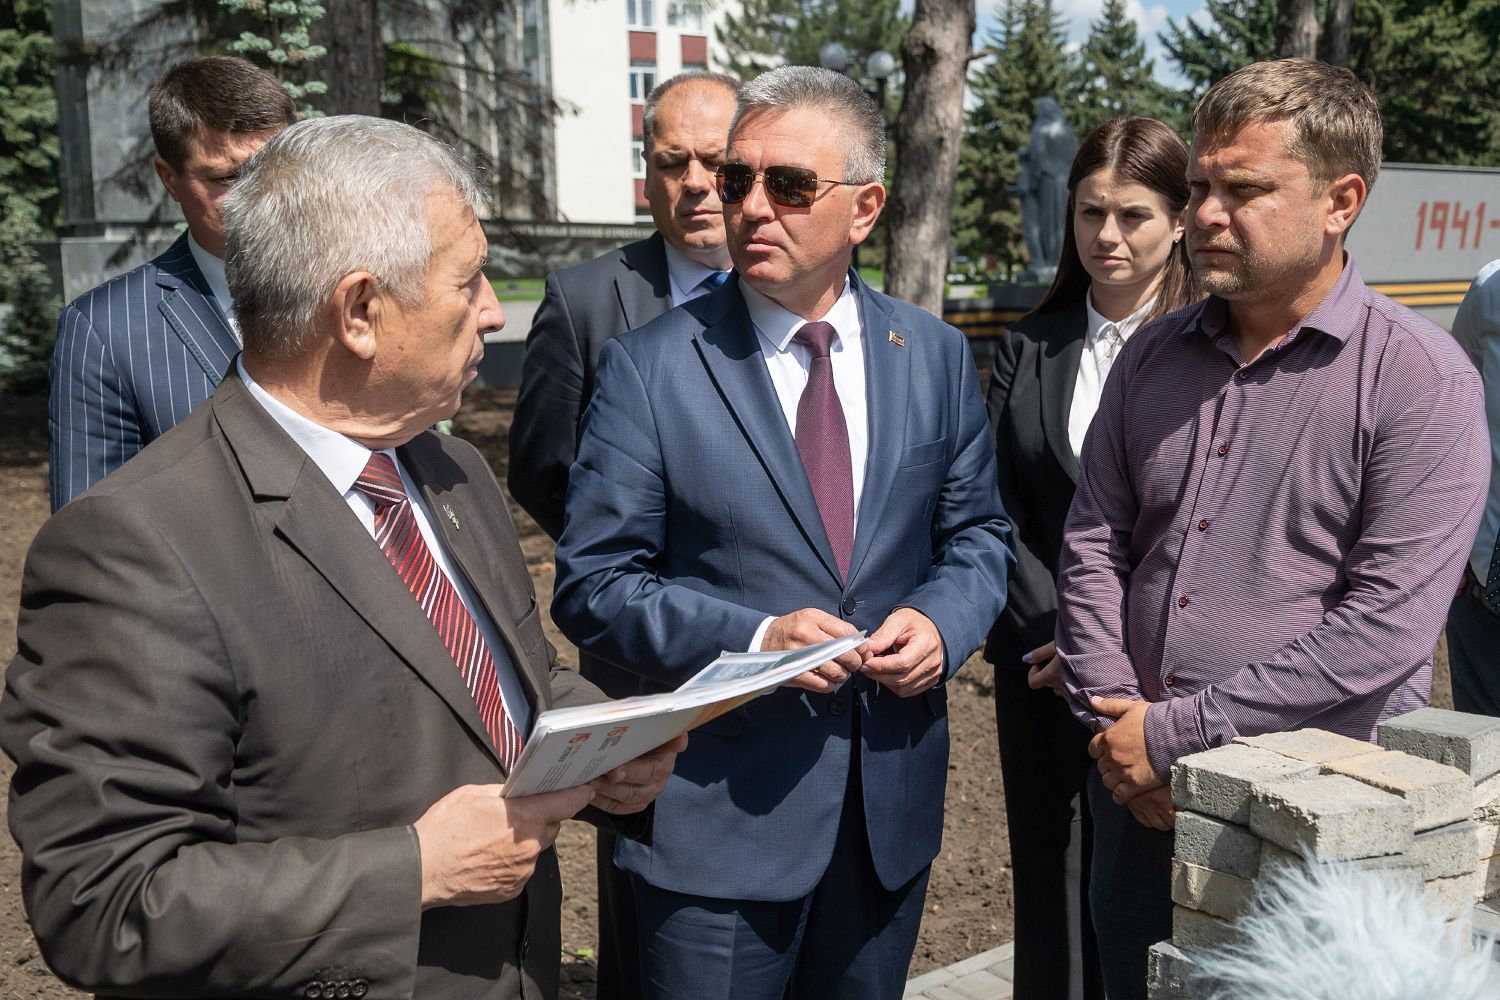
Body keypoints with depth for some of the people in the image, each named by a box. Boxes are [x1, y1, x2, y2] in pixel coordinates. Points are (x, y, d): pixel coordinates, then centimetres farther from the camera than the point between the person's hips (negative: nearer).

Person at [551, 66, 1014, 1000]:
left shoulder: (937, 356, 3)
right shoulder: (649, 366, -8)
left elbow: (977, 532, 10)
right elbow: (594, 584, -8)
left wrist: (943, 621, -10)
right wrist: (752, 638, -21)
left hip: (893, 800, 4)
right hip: (720, 812, -3)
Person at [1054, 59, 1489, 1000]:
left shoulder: (1421, 376, -11)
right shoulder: (1153, 355, 6)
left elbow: (1384, 628, -18)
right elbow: (1093, 544, 6)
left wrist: (1177, 732, -16)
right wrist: (1119, 725, -7)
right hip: (1136, 792, 5)